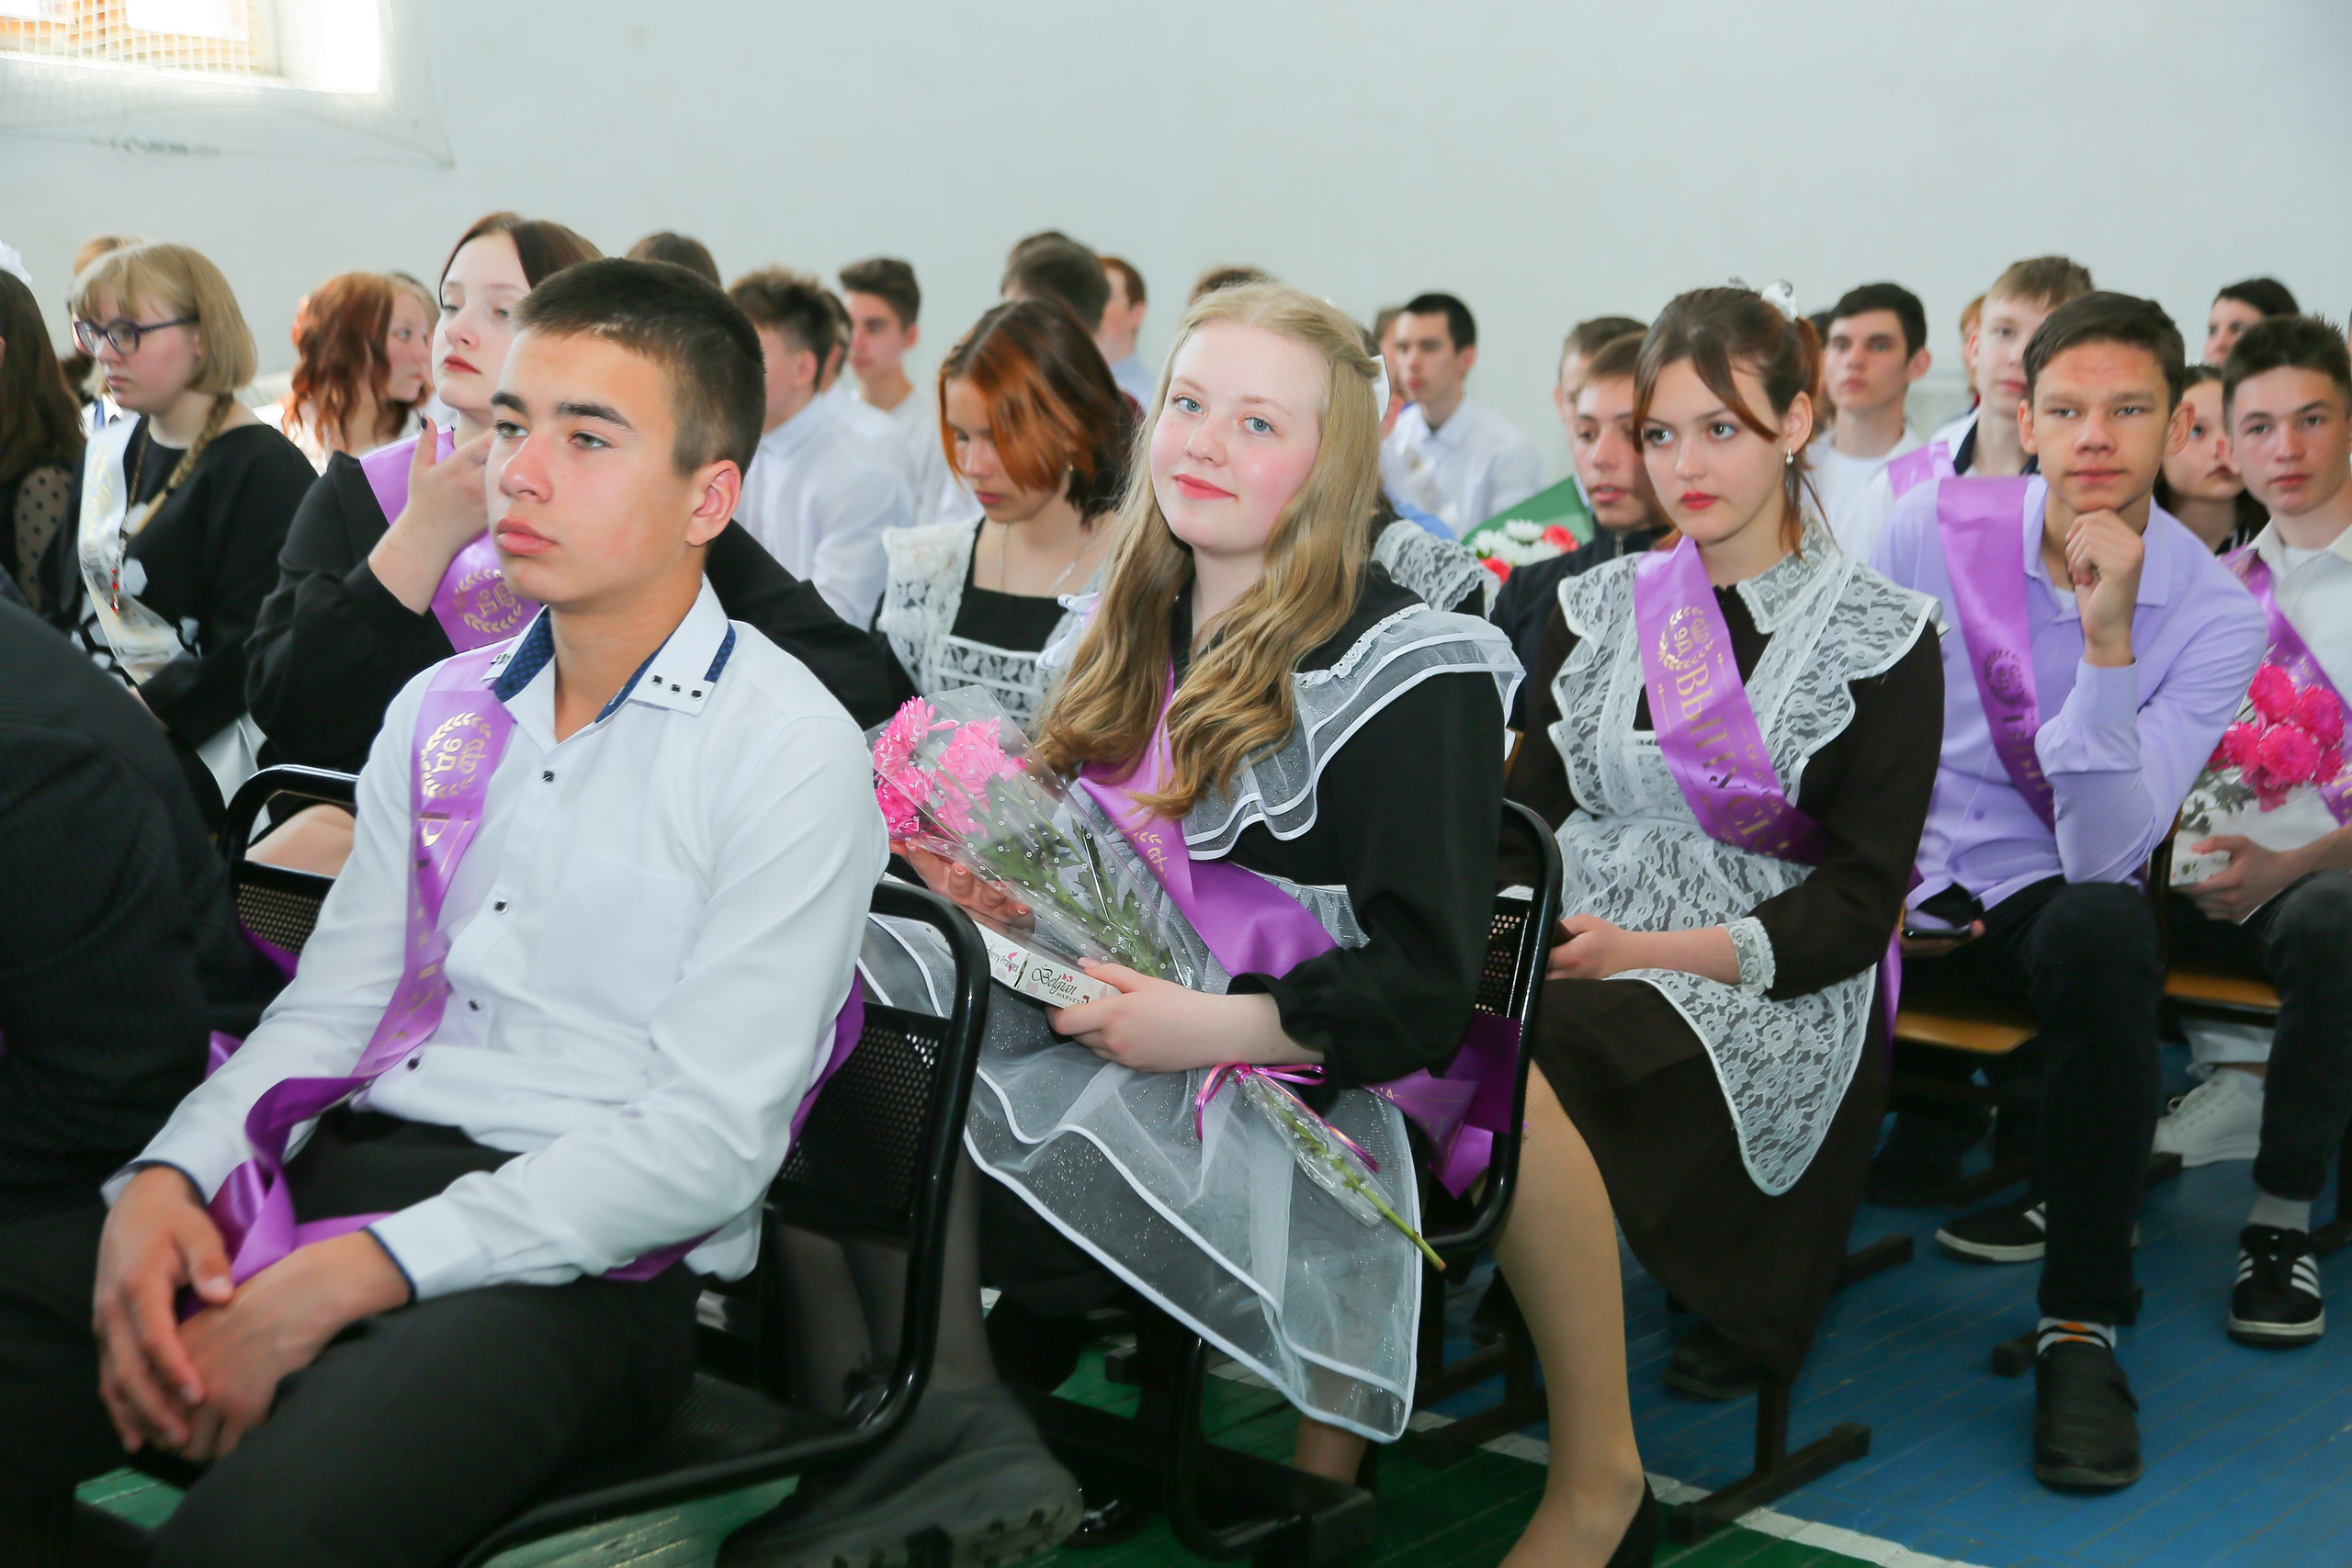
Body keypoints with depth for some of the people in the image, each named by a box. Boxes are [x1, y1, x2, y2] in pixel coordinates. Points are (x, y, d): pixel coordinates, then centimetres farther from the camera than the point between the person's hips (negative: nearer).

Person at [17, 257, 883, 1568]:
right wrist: (169, 1178, -8)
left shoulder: (794, 757, -6)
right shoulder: (442, 711, 17)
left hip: (589, 1264, -6)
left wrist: (344, 1276, -19)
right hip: (352, 1168, 6)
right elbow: (332, 1000, 14)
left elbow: (708, 1142, -13)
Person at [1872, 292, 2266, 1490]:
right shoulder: (1936, 529, -5)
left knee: (2100, 929, -38)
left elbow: (2104, 853, -21)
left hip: (2045, 894, -2)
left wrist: (2109, 643, -30)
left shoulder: (2215, 615, -10)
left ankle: (2082, 1323, -24)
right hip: (1900, 882, 2)